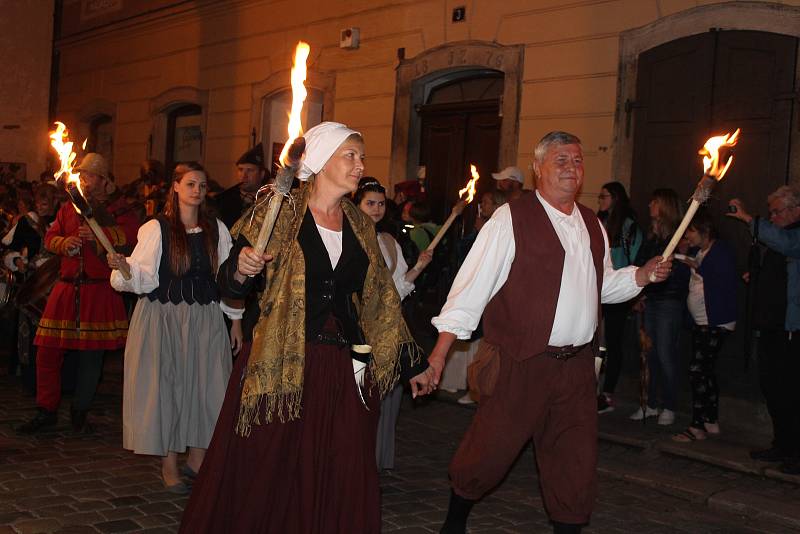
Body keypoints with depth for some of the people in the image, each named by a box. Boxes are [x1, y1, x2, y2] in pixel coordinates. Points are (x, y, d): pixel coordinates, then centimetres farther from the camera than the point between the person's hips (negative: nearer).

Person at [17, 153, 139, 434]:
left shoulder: (117, 208, 3)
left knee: (92, 354, 4)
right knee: (47, 350, 1)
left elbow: (131, 236, -13)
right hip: (66, 287, 4)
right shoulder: (69, 207, 17)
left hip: (100, 291, -4)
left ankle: (80, 412, 20)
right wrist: (66, 243, -6)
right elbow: (50, 237, 15)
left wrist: (98, 234, -21)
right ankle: (46, 411, 15)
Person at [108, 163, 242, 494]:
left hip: (205, 317, 3)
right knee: (165, 385, 1)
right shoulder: (156, 228, -3)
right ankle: (169, 464, 12)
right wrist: (124, 267, -30)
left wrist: (236, 320, 8)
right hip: (163, 315, -3)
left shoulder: (216, 229, 6)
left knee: (206, 384, 3)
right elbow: (142, 277, -9)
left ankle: (197, 458, 19)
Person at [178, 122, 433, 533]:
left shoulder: (360, 226, 12)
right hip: (283, 364, -4)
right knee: (264, 474, 1)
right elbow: (230, 287, -2)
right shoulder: (280, 213, -2)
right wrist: (242, 267, -25)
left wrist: (412, 365, 18)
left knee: (342, 481, 5)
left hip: (346, 369, 4)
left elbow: (380, 300, 16)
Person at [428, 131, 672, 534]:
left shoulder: (592, 225, 13)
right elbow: (472, 285, -11)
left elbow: (603, 285, 24)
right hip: (520, 363, -6)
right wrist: (439, 354, -15)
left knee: (577, 465, 11)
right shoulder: (511, 218, -8)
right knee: (489, 452, 3)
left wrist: (644, 275, 5)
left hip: (576, 365, 6)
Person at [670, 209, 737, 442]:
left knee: (698, 371, -10)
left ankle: (698, 426, -5)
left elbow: (726, 283, -21)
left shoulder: (722, 251, -12)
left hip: (715, 323, -10)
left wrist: (697, 267, -19)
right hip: (702, 322, 10)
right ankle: (711, 422, 22)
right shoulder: (698, 252, 15)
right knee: (705, 371, 13)